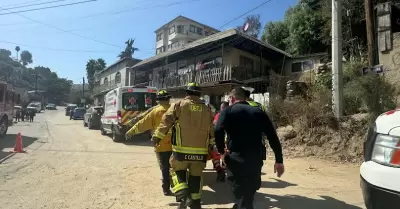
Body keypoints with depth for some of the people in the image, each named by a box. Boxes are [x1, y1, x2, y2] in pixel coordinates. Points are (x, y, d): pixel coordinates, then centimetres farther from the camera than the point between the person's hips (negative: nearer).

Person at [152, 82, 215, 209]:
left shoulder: (178, 105, -3)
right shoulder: (207, 109, 9)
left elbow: (166, 121, -6)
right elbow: (211, 130, 17)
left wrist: (157, 136, 3)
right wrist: (212, 144, 30)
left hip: (182, 149, -3)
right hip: (200, 151, 3)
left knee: (177, 171, 16)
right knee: (196, 176, 17)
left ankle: (183, 196, -1)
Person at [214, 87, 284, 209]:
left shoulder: (228, 111, 2)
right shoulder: (258, 112, 12)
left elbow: (218, 132, -17)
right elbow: (273, 137, 6)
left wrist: (222, 152, -4)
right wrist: (279, 161, 9)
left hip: (236, 159, -4)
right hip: (256, 159, 4)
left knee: (241, 195, 6)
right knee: (249, 194, 23)